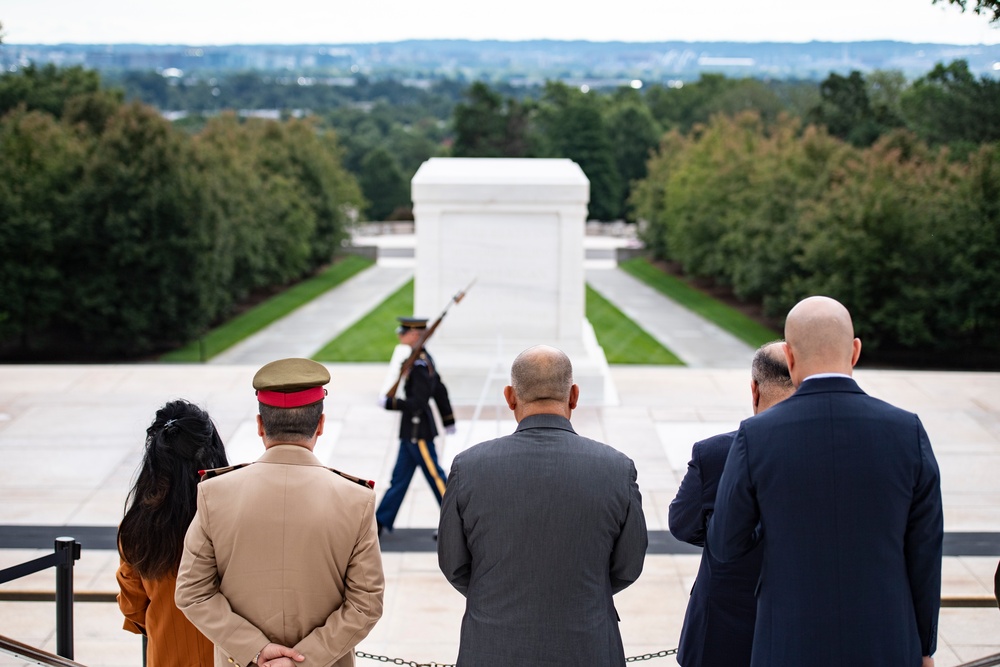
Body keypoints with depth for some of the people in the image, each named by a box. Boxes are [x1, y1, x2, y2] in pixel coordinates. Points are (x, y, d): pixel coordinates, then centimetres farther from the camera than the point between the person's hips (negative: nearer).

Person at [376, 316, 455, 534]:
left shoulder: (419, 365, -21)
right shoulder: (424, 358, 8)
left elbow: (418, 402, -24)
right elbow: (440, 390, 16)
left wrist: (390, 403, -18)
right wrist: (448, 420, 23)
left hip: (417, 431, -10)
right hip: (412, 429, 10)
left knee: (435, 476, 0)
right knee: (399, 477, 13)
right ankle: (380, 523, 19)